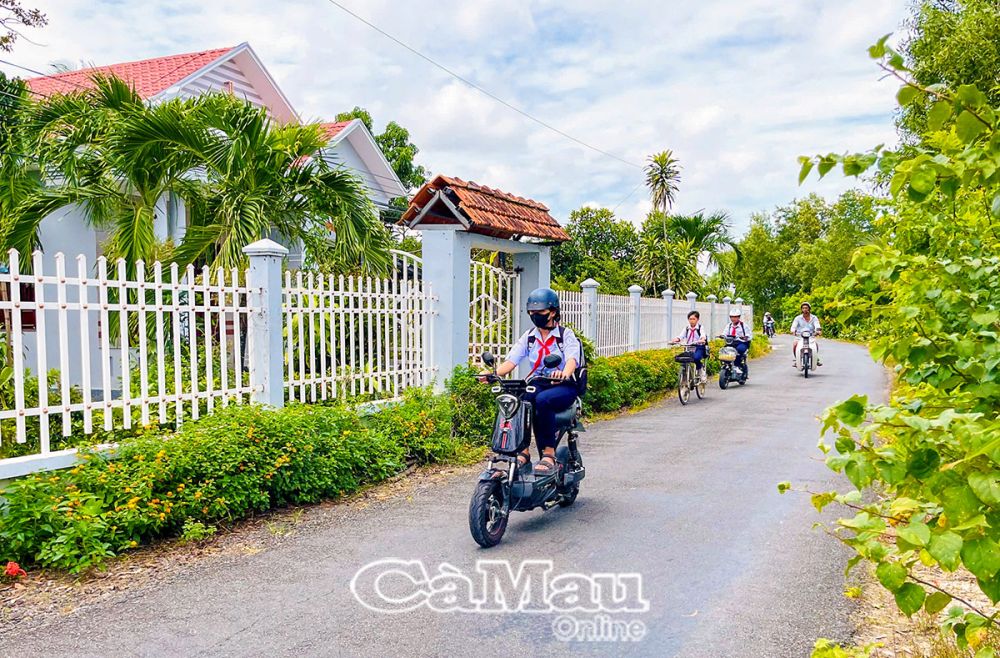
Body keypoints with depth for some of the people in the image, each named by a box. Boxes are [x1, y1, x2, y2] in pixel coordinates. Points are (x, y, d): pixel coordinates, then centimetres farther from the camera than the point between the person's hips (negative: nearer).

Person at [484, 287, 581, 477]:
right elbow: (511, 360, -1)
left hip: (563, 386, -4)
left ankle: (548, 454, -28)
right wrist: (494, 373, -22)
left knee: (543, 400, -36)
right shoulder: (529, 337, 12)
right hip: (537, 384, 4)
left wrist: (563, 374, -44)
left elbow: (572, 359, -20)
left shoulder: (566, 335, 0)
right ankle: (522, 450, -26)